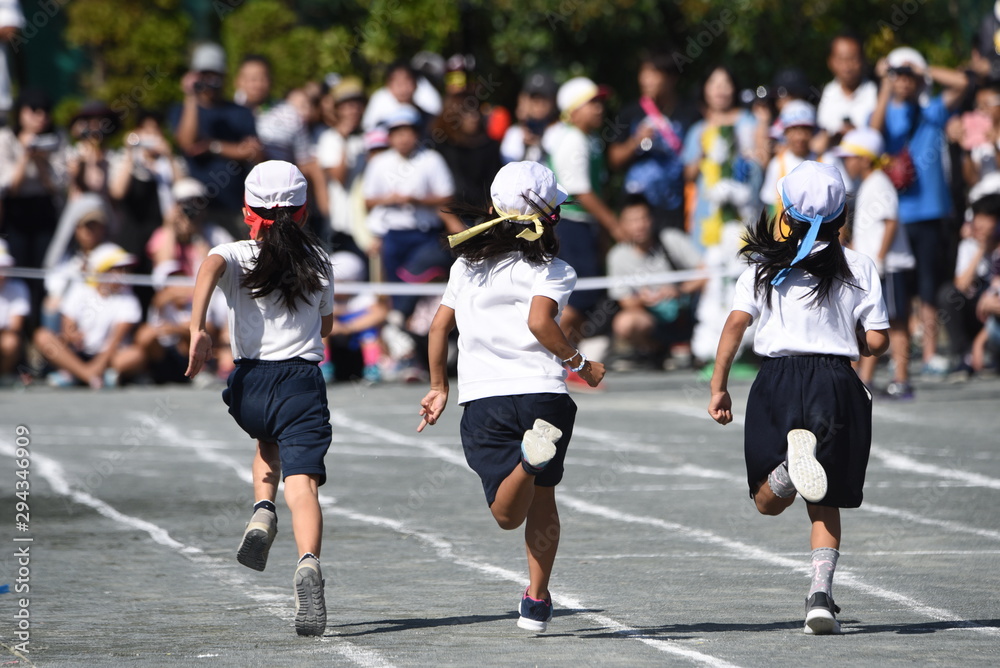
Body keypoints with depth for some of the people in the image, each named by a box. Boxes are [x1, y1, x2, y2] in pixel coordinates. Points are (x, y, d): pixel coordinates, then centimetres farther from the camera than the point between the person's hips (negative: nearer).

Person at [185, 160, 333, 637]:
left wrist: (197, 330, -28)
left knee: (269, 445, 34)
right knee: (302, 485, -12)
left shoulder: (236, 256, 6)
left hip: (250, 386, 1)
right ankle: (308, 564, -40)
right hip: (303, 382, -1)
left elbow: (209, 268, -19)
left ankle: (262, 513, 7)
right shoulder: (318, 262, 12)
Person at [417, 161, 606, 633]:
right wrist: (579, 363, -2)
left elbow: (439, 326, 14)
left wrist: (439, 387, 24)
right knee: (542, 500, 18)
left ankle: (531, 455, -37)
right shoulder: (551, 270, 1)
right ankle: (537, 602, 16)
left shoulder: (468, 263, 15)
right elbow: (539, 321, -16)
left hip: (483, 399, 2)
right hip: (543, 394, -2)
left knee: (508, 515, -6)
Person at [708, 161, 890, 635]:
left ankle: (794, 457, -26)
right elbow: (877, 341, 1)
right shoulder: (858, 268, 4)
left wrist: (719, 387, -1)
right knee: (825, 504, 12)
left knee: (768, 502, 8)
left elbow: (737, 323, -5)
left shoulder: (765, 265, 5)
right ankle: (821, 592, -6)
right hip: (836, 382, 0)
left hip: (778, 380, 0)